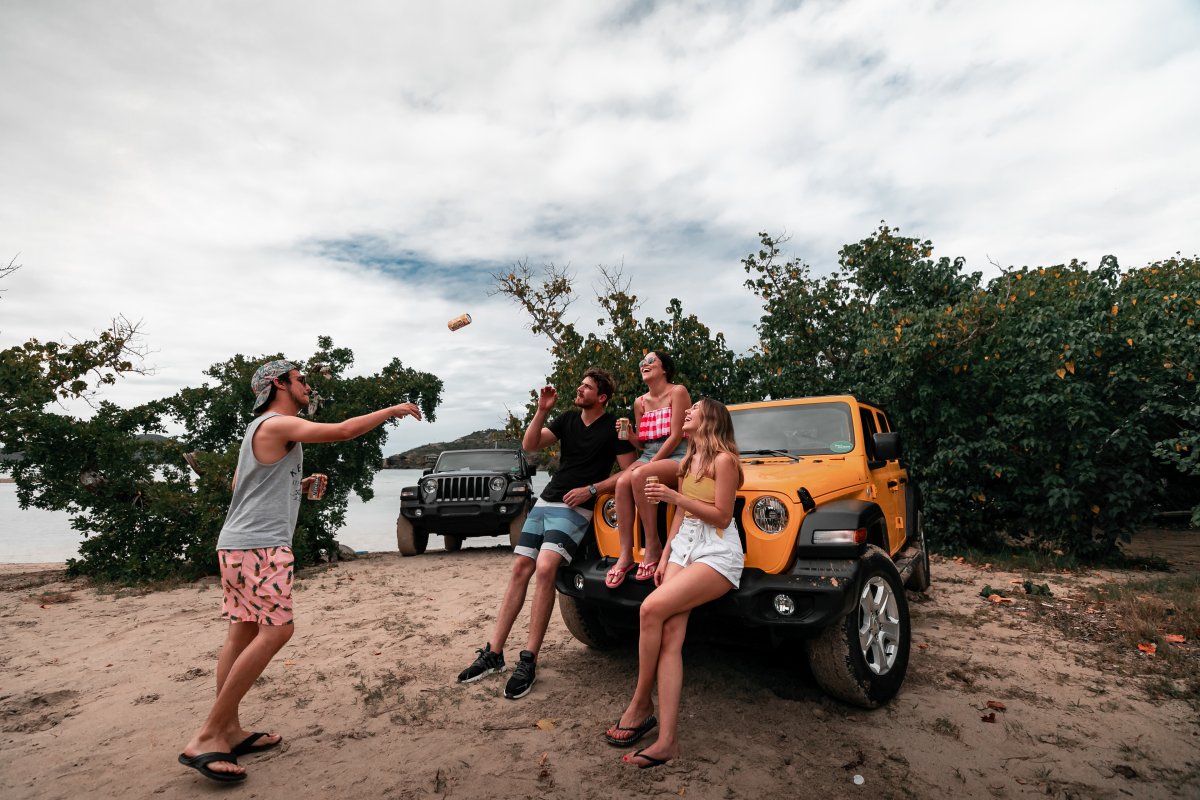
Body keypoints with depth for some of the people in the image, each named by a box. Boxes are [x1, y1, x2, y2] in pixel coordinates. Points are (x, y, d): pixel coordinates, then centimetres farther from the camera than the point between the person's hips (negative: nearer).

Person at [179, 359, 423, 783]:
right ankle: (206, 738, -8)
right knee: (276, 631, -11)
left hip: (238, 543, 11)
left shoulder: (262, 428, 21)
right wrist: (392, 410, -8)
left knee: (242, 632, 9)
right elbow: (343, 431, -19)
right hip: (260, 545, -10)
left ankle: (229, 731, 14)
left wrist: (297, 487, 19)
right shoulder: (278, 424, -11)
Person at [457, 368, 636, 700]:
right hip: (545, 502, 6)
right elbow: (529, 445, 5)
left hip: (575, 509, -6)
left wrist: (590, 489, -14)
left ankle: (528, 660, -18)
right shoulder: (567, 419, 13)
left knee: (544, 568, -25)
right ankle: (493, 653, 7)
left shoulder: (613, 427, -3)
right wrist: (542, 410, -6)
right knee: (520, 568, 0)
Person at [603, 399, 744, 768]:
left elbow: (721, 516, -12)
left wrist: (674, 496, -18)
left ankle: (641, 704, -6)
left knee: (652, 608, -25)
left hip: (717, 553, -7)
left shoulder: (723, 460, -7)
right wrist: (664, 556, 10)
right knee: (669, 635, -12)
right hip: (683, 547, 7)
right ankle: (667, 739, -12)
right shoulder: (688, 462, 20)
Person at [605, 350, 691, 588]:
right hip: (648, 456, 5)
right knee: (622, 482, -28)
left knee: (639, 476, -35)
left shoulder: (677, 392, -2)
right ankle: (626, 555, -27)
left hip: (677, 458, -5)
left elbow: (676, 436, -10)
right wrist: (629, 434, -2)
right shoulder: (640, 402, 16)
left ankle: (653, 548, -24)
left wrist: (651, 463, -13)